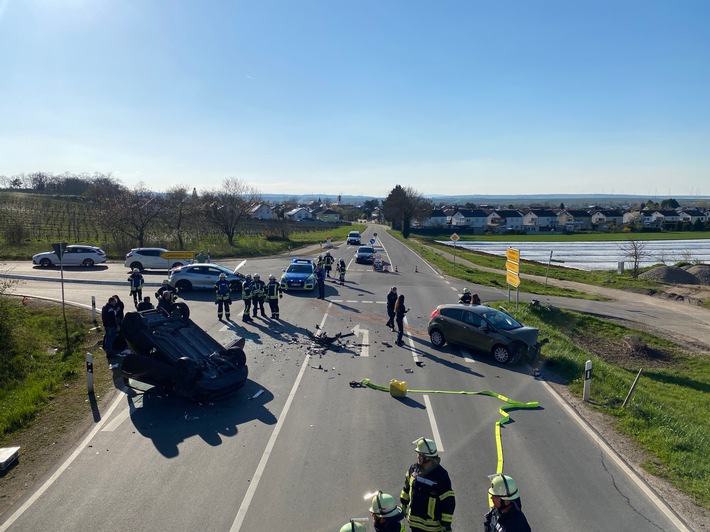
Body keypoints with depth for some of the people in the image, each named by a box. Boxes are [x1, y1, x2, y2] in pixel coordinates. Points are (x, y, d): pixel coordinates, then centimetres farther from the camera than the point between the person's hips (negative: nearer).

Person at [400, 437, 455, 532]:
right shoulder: (414, 469, -7)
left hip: (431, 524, -5)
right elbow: (407, 487, 12)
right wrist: (403, 503, 17)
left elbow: (449, 502, -20)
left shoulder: (441, 475, -25)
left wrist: (446, 524, -18)